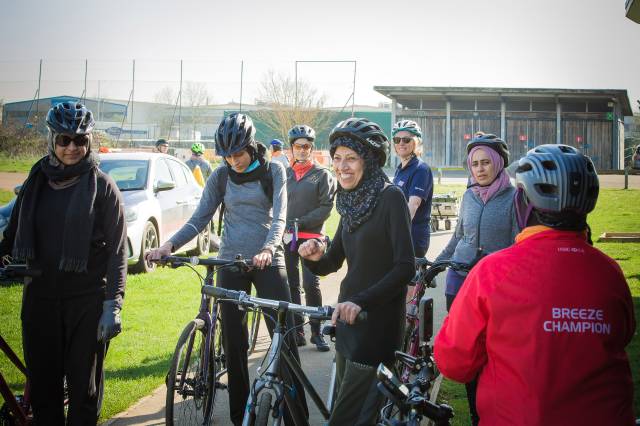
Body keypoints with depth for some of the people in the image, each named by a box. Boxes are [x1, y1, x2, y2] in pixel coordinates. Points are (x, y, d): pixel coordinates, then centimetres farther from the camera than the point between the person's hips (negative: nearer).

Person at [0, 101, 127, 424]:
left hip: (87, 301, -4)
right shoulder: (37, 182, 8)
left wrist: (113, 305, -14)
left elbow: (117, 251, -6)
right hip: (40, 298, 4)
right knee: (42, 385, 8)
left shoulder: (102, 187, -4)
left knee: (83, 388, 3)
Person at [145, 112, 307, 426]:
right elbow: (199, 220, 2)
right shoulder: (221, 176, 4)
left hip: (267, 262, -2)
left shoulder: (273, 171, -2)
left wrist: (268, 249, -32)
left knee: (285, 337, -6)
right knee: (233, 342, 5)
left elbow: (278, 216, -12)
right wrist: (170, 245, -14)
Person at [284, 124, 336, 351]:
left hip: (310, 236, -4)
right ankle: (297, 331, 14)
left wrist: (301, 222, -14)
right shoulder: (285, 174, 13)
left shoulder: (322, 175, 1)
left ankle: (316, 332, 3)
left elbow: (326, 207, -6)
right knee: (291, 285, 6)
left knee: (311, 284, -8)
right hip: (287, 237, 4)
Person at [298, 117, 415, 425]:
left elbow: (405, 267, -21)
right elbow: (331, 264, 13)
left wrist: (360, 301, -30)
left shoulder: (390, 197, -13)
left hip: (377, 322, -8)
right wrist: (315, 257, -9)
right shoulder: (352, 201, 10)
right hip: (347, 319, 8)